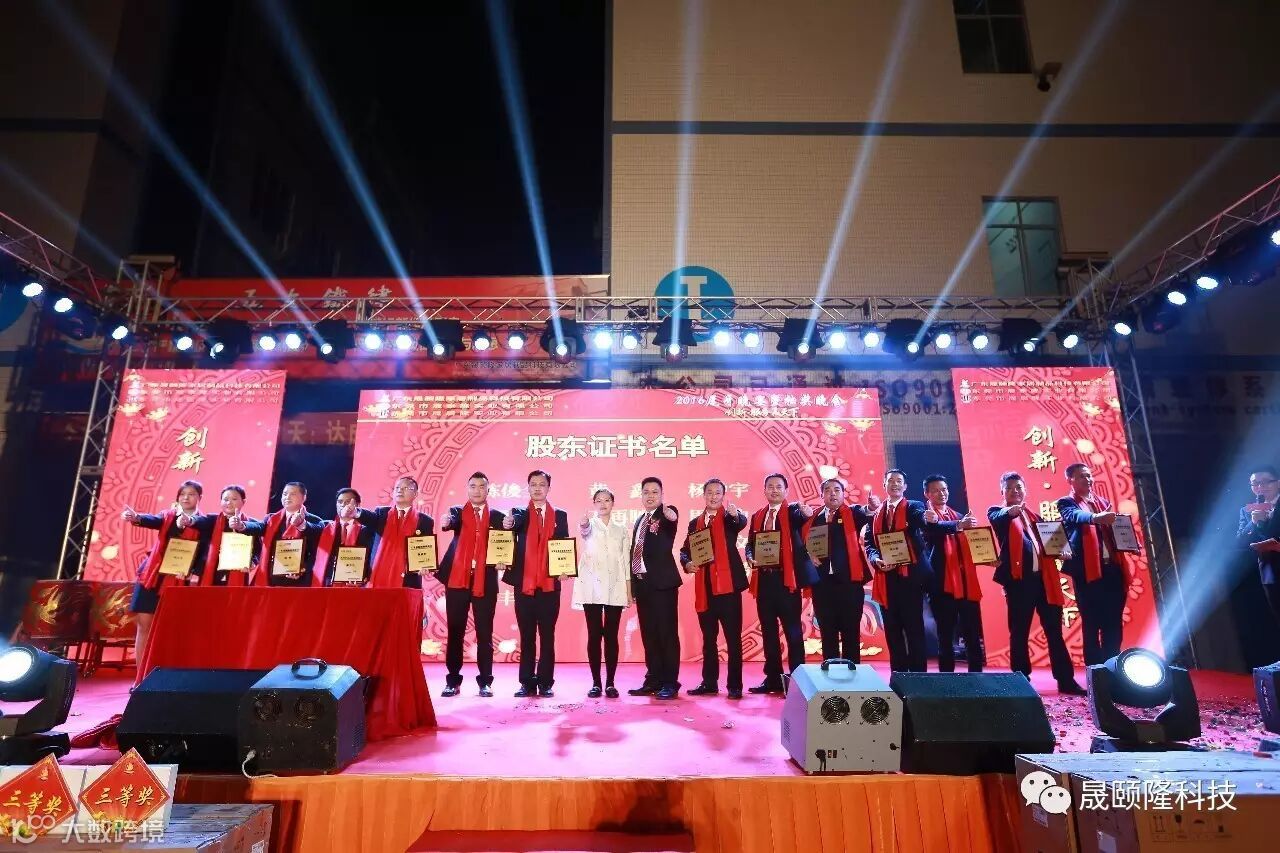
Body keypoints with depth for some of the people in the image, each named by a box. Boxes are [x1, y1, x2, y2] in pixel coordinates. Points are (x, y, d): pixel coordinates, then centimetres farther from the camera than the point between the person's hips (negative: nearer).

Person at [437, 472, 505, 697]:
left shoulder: (497, 516, 10)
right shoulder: (457, 512, 10)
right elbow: (450, 521, -13)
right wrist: (446, 522, -35)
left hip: (485, 581, 0)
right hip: (457, 579, 0)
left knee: (484, 634, 3)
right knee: (455, 633, 5)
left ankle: (485, 682, 11)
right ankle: (453, 681, 14)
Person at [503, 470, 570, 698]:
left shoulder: (560, 515, 9)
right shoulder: (520, 514, 7)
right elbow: (513, 522, -17)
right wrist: (509, 524, -40)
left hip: (550, 584, 0)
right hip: (524, 583, 0)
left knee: (547, 636, 5)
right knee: (526, 636, 6)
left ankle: (546, 682, 13)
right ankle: (527, 683, 13)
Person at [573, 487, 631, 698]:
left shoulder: (621, 529, 14)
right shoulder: (590, 524, 6)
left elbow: (626, 560, 11)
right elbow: (584, 530, -20)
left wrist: (629, 591, 4)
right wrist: (583, 524, -45)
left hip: (615, 588, 2)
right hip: (592, 586, -2)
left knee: (611, 635, 2)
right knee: (594, 635, -1)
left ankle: (610, 683, 8)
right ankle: (596, 683, 6)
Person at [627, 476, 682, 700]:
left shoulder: (666, 515, -3)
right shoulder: (639, 520, 18)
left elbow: (673, 518, -29)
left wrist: (671, 515, -53)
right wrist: (632, 582, 14)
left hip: (662, 582, -7)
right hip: (641, 583, 7)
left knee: (667, 633, -3)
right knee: (649, 634, 12)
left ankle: (670, 683, 4)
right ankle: (653, 680, 21)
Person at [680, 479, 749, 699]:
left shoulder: (730, 517, 2)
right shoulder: (695, 523, 15)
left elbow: (742, 522, -21)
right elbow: (685, 550, 16)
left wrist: (736, 514, -43)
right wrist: (687, 563, -5)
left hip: (727, 584, -4)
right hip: (705, 587, 5)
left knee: (733, 638, -2)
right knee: (708, 638, 12)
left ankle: (734, 685, 5)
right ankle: (709, 683, 21)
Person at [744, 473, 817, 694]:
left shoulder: (793, 511, 0)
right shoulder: (757, 516, 15)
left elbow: (803, 516, -23)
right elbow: (750, 544, 15)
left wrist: (808, 513, -46)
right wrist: (751, 558, -5)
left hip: (786, 578, -5)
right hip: (764, 579, 5)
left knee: (792, 630, -1)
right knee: (768, 630, 10)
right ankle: (773, 678, 20)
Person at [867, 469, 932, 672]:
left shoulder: (914, 507, 4)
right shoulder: (875, 512, 13)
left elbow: (924, 526, -17)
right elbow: (869, 542, 9)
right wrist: (877, 560, -10)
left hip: (909, 575, -4)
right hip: (886, 578, 4)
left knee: (914, 628, 0)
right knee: (892, 628, 9)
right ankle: (898, 675, 18)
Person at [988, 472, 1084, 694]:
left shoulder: (1034, 516, 21)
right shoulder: (998, 512, 5)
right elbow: (996, 519, -20)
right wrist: (1010, 512, -41)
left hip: (1044, 577, 5)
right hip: (1019, 579, -5)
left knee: (1054, 631, 8)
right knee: (1019, 633, 1)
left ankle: (1066, 680, 16)